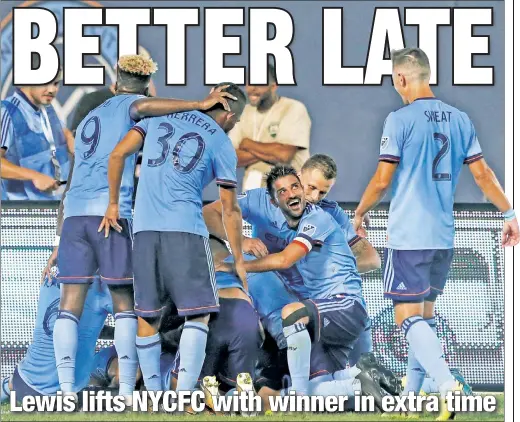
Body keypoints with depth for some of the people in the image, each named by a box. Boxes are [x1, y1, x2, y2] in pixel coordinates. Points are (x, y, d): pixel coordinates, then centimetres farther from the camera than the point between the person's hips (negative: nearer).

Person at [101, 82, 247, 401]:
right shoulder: (222, 144, 4)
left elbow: (118, 154, 8)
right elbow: (230, 210, 6)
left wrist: (113, 203, 17)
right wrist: (239, 260, 14)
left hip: (144, 228, 4)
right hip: (186, 231, -4)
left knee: (147, 315, 10)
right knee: (198, 313, -1)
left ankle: (154, 395, 9)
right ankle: (184, 396, -13)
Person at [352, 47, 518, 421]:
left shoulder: (400, 120, -11)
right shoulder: (459, 119, 6)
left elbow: (382, 180, -11)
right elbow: (482, 174, 7)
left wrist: (360, 213, 5)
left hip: (409, 236, -6)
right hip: (444, 236, 6)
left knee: (409, 317, -5)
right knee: (424, 314, 18)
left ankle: (447, 385, -26)